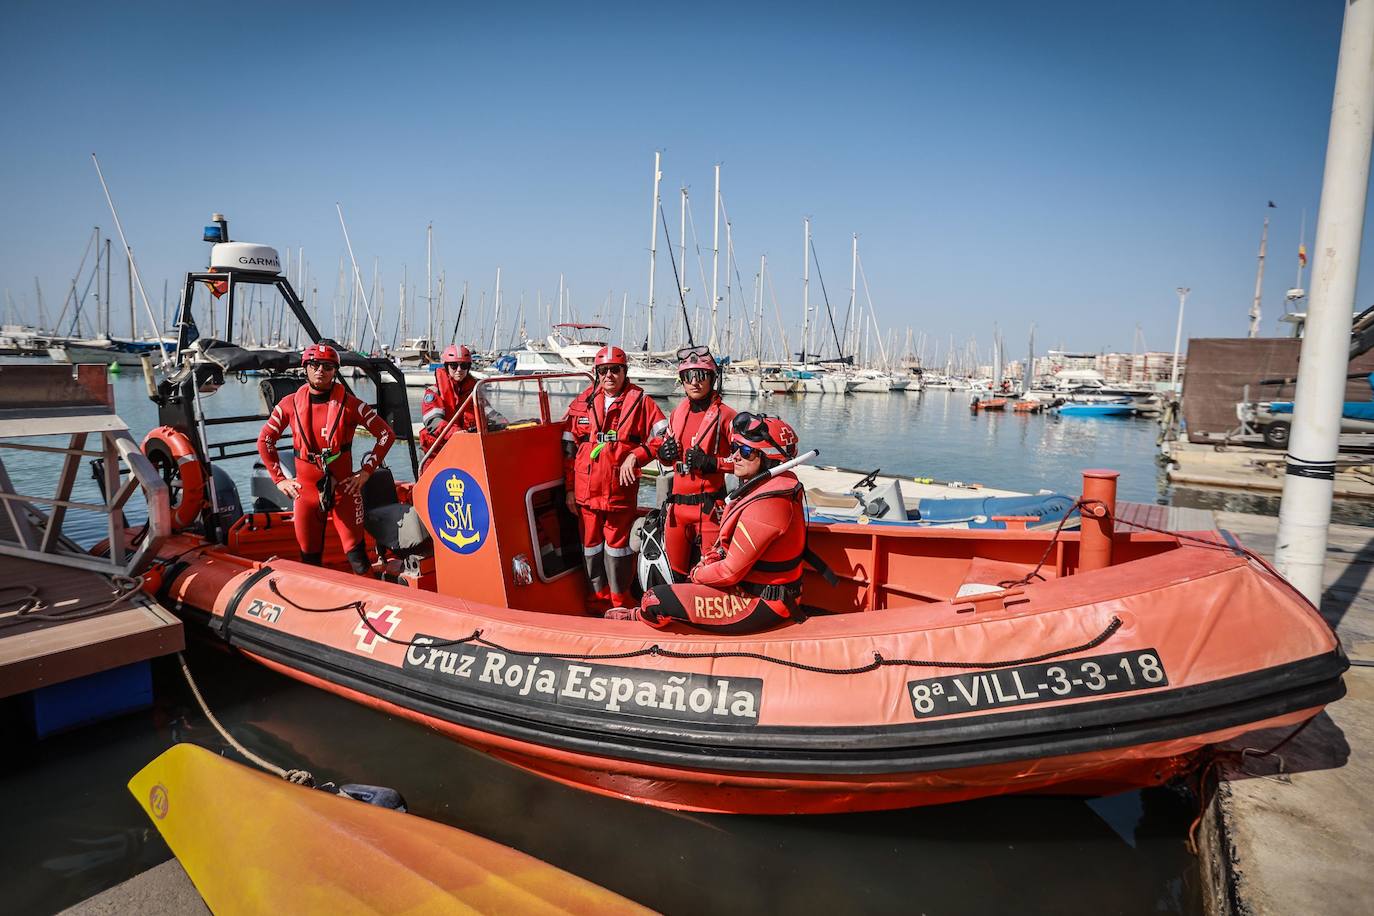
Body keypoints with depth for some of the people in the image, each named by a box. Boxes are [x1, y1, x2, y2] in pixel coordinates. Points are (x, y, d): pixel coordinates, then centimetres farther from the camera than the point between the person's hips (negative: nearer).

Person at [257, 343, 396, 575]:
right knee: (309, 555, 9)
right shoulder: (290, 404, 5)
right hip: (305, 488, 3)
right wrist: (279, 478, 8)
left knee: (355, 551, -4)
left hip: (343, 487, -3)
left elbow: (386, 434, -1)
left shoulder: (349, 404, -4)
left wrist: (366, 471, -3)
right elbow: (264, 440, 15)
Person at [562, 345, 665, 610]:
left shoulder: (639, 401, -1)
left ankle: (621, 603, 19)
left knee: (617, 545, 4)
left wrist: (636, 456, -15)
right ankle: (600, 597, 27)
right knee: (591, 545, 11)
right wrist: (569, 488, 9)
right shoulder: (583, 402, 6)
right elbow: (569, 448, 11)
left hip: (621, 490, -3)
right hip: (586, 490, 3)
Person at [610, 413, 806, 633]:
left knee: (656, 600, -3)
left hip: (759, 606, -10)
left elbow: (731, 572, -22)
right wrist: (711, 558, 2)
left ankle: (637, 616, 26)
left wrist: (698, 574, -4)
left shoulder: (765, 504, -28)